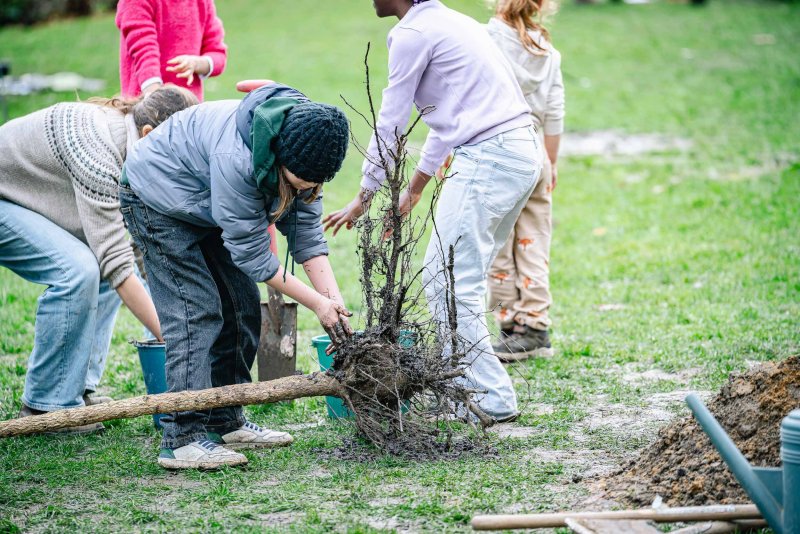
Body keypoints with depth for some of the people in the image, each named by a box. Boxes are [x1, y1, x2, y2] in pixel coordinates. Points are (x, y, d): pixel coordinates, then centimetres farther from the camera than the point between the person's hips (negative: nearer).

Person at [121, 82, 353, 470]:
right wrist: (318, 304, -27)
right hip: (158, 200, -8)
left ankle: (225, 422, 13)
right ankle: (183, 438, -20)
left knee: (242, 307, 4)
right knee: (196, 311, -18)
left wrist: (335, 301, -21)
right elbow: (251, 252, -32)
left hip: (206, 206, 8)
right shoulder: (237, 158, -41)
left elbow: (307, 232, -10)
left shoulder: (303, 154, -17)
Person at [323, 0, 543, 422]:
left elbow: (389, 123, -1)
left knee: (447, 281, -6)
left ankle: (493, 399, -5)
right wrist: (413, 190, 30)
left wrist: (363, 198, 8)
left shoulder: (412, 34, -6)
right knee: (461, 277, 15)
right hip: (522, 153, 10)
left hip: (487, 160, -10)